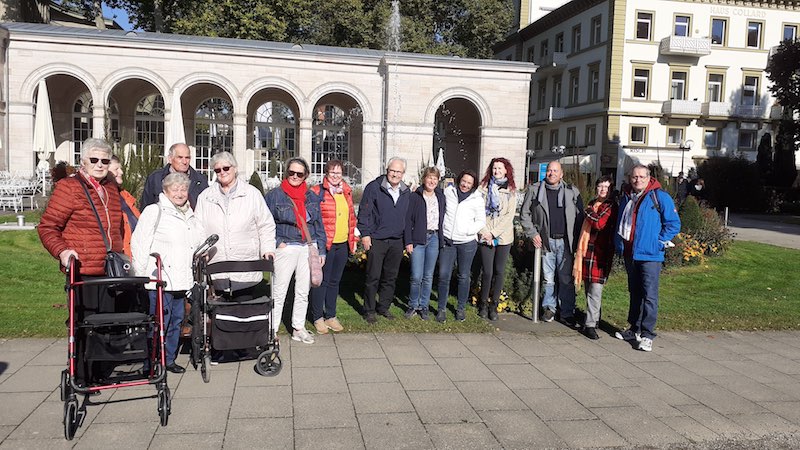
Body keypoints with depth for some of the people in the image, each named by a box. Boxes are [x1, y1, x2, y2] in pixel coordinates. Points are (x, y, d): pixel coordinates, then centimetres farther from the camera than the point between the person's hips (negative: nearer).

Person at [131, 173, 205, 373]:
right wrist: (141, 275, -10)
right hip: (161, 279, -7)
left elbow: (202, 241, 32)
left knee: (176, 320, 13)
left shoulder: (190, 216, 18)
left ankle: (169, 359, 25)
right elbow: (139, 244, -8)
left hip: (182, 279, 7)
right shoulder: (153, 212, -4)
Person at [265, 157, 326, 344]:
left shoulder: (312, 197, 11)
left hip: (309, 248, 4)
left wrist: (321, 250, 10)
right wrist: (276, 242, -11)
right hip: (286, 248, -4)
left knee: (303, 292, 11)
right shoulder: (274, 195, -2)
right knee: (279, 292, -2)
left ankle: (298, 328, 24)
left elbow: (318, 225, 14)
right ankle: (272, 330, 9)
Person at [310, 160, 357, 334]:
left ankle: (331, 316, 24)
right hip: (324, 244, -6)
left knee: (335, 281, 14)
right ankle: (318, 318, 13)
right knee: (322, 281, 0)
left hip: (342, 244, 6)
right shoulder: (317, 192, -6)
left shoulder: (346, 192, 12)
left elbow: (351, 216, 19)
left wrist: (353, 239, 16)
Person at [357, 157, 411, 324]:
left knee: (390, 277, 12)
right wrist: (365, 234, -12)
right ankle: (369, 310, 12)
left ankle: (384, 307, 26)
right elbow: (364, 212, -7)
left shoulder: (406, 192, 9)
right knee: (373, 277, 0)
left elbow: (408, 216, 17)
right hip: (376, 240, -5)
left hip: (396, 241, 5)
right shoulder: (374, 187, -8)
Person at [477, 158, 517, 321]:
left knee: (499, 271, 3)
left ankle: (493, 305, 15)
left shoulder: (511, 191, 7)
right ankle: (483, 303, 14)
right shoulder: (484, 187, 5)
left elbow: (510, 215, -1)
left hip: (504, 236, 1)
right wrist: (485, 232, -9)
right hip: (486, 237, -1)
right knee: (487, 272, -3)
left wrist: (494, 233, -8)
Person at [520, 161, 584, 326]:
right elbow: (524, 214, 9)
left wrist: (576, 240, -3)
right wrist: (533, 233, 0)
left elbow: (580, 217, 4)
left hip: (565, 242, 0)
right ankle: (549, 308, 22)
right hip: (545, 241, 1)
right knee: (548, 277, 8)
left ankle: (567, 313, 8)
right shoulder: (535, 190, 5)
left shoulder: (572, 191, 5)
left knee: (567, 278, 1)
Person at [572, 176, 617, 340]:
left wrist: (588, 212, -3)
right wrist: (580, 247, 25)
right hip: (587, 249, 7)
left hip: (601, 251, -6)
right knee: (589, 288, 11)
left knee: (595, 289, -9)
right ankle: (593, 316, 25)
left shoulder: (612, 206, -4)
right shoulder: (592, 203, 18)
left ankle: (591, 324, -7)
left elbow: (599, 223, -19)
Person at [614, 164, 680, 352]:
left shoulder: (660, 197, -6)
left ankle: (647, 334, -2)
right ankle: (635, 329, 27)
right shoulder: (625, 198, 13)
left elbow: (674, 223, -5)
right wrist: (619, 243, 12)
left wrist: (659, 242, -10)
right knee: (634, 293, 16)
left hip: (649, 254, -7)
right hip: (629, 254, 7)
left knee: (649, 295, -7)